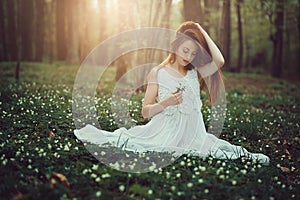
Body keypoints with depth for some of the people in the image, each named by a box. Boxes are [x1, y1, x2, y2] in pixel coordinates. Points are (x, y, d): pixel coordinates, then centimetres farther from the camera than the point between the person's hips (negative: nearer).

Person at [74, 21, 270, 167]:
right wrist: (166, 102, -20)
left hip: (191, 132, 2)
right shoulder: (157, 73, 0)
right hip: (166, 130, -1)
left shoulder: (195, 73, 7)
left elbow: (219, 61, -13)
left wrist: (203, 32, -4)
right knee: (129, 139, -11)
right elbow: (145, 111, 0)